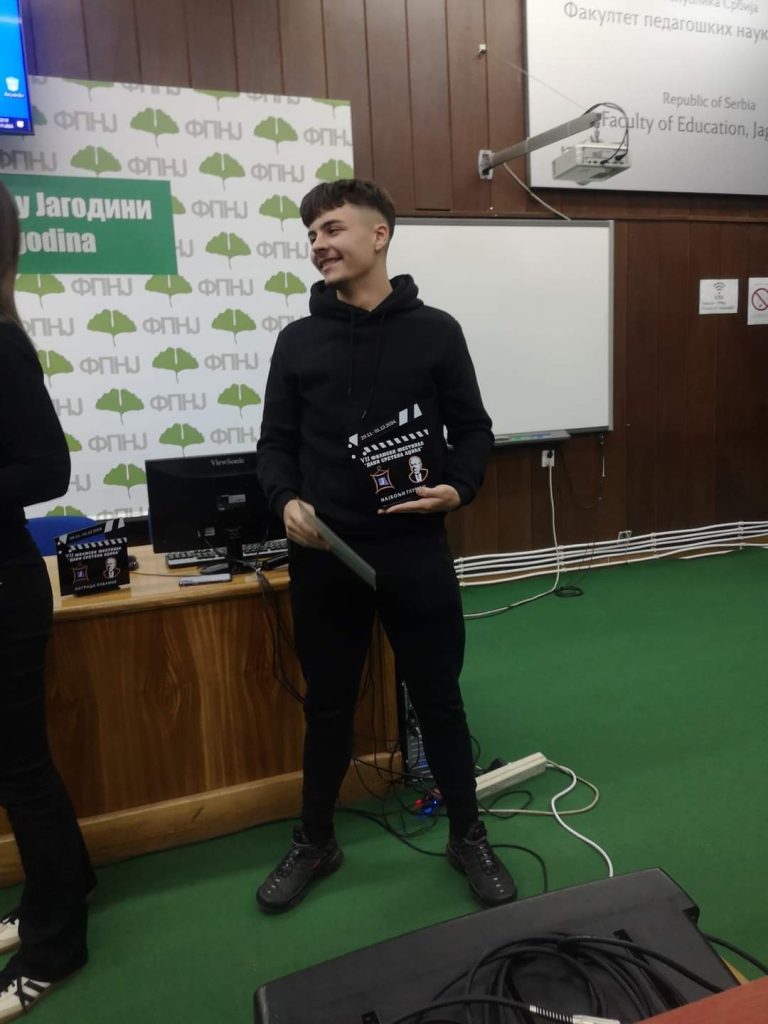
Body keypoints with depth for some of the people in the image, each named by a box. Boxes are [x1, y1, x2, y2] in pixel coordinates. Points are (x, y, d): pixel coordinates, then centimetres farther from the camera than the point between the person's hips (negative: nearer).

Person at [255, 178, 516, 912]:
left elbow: (473, 430, 6)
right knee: (327, 706, 15)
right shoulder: (298, 341, 6)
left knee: (438, 699, 12)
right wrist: (286, 501, -12)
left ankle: (468, 838, 34)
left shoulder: (435, 331, 3)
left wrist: (460, 488, -13)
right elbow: (275, 443, 7)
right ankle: (314, 844, 36)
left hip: (415, 552, -1)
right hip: (324, 557, 2)